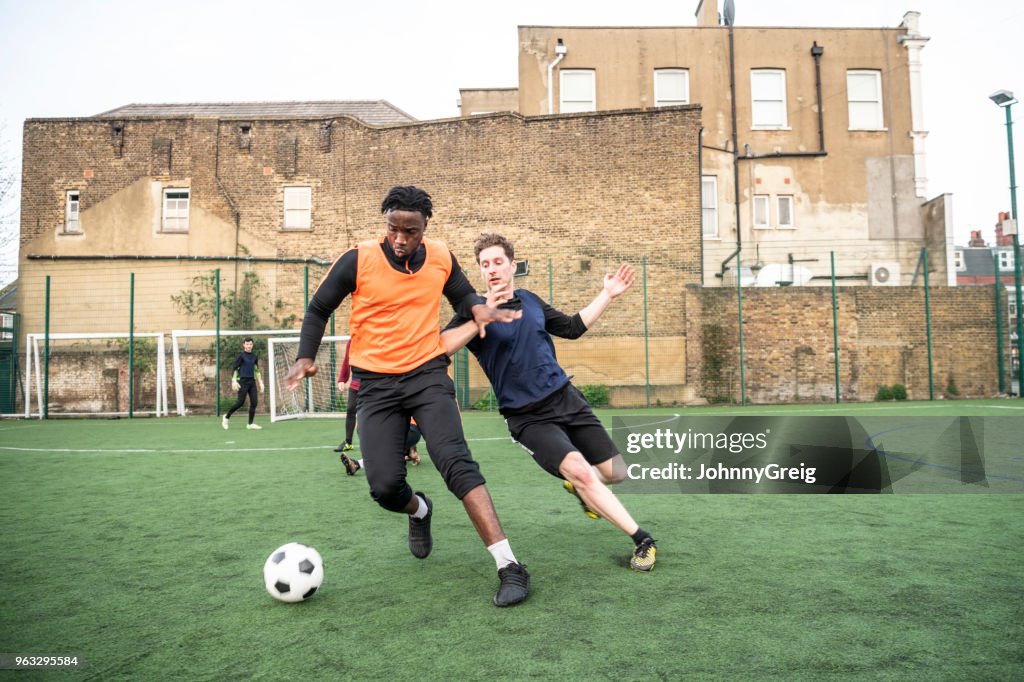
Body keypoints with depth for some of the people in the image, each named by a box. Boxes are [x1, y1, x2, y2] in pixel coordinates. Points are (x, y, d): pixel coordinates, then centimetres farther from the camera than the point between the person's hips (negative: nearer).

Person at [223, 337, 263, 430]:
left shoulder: (255, 356, 14)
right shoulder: (241, 356, -3)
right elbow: (234, 368, -5)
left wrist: (260, 382, 17)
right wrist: (234, 381, -15)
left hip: (252, 381, 6)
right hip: (243, 381, -6)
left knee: (254, 402, -3)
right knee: (241, 402, -8)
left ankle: (250, 424, 2)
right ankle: (226, 417, 12)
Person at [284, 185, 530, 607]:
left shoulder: (441, 258, 0)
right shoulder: (358, 260, -7)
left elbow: (462, 295, 19)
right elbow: (318, 309, 6)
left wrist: (481, 309, -4)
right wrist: (305, 357, -7)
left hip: (427, 373, 0)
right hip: (375, 383, 0)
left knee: (455, 461, -20)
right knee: (384, 487, -7)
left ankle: (509, 568, -18)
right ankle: (419, 511, 33)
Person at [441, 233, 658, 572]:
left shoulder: (530, 300, 7)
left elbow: (572, 327, 20)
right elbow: (437, 348, -25)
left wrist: (608, 295, 16)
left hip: (566, 398, 5)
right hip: (527, 417, -5)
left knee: (615, 473, 5)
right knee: (579, 469, -25)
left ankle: (581, 489, 40)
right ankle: (642, 540, -11)